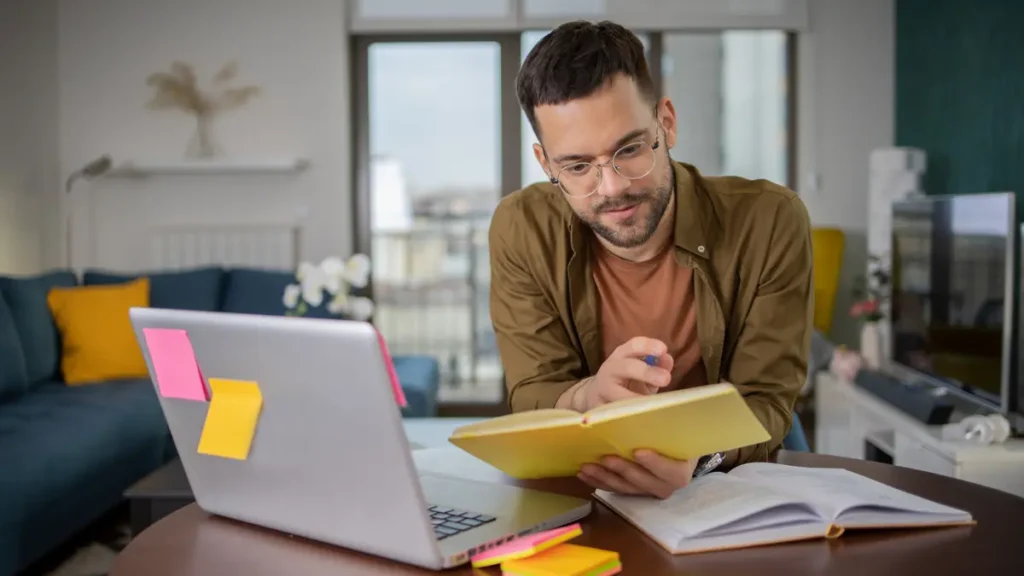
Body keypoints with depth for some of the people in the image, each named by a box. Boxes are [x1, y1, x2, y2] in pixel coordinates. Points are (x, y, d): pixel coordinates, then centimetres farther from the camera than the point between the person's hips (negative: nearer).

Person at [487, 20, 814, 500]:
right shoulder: (522, 231, -9)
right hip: (574, 500, 0)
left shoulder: (770, 223, -13)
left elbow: (763, 406, -12)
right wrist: (590, 398, -33)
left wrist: (694, 456, -35)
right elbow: (530, 402, -9)